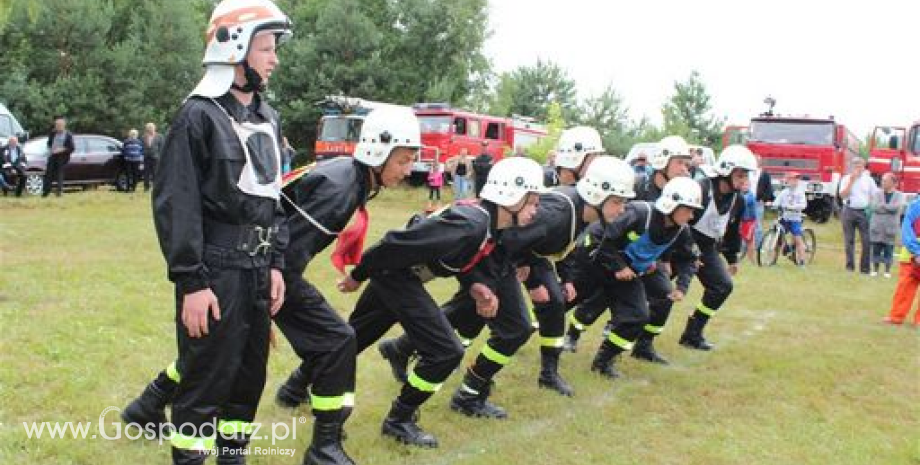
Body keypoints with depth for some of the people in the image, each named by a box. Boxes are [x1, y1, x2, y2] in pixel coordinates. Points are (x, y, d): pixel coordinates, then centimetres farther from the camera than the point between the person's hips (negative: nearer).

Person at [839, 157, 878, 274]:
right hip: (849, 211, 0)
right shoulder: (846, 179, 4)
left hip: (864, 212, 0)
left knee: (866, 241, -6)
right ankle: (850, 266, 8)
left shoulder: (869, 180, 8)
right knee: (849, 240, 2)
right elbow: (842, 195, -8)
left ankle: (864, 267, -1)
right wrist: (851, 181, -10)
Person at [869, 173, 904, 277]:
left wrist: (882, 206, -8)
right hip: (877, 226, 1)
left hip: (891, 227, -1)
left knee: (888, 249, 1)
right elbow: (874, 206, -9)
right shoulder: (877, 193, 6)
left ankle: (887, 271, 10)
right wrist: (889, 208, -13)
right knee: (876, 248, 3)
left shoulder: (899, 195, 3)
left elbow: (896, 207, -14)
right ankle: (875, 270, 13)